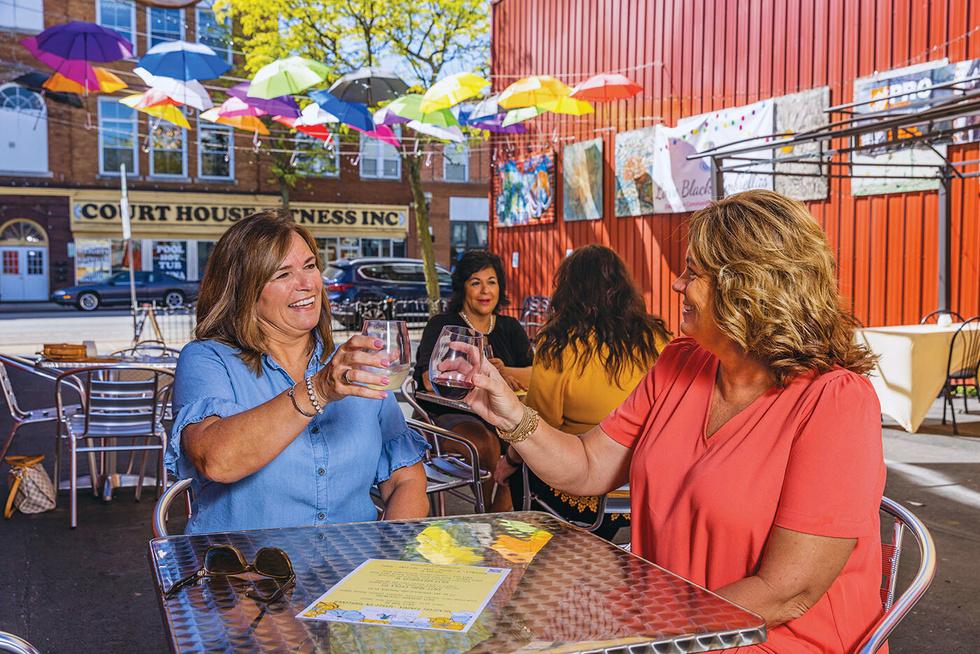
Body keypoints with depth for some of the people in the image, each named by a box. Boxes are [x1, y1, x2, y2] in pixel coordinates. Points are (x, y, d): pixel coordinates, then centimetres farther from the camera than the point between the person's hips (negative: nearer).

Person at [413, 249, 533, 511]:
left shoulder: (510, 328, 18)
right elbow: (431, 381, -12)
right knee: (486, 443, -36)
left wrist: (504, 371, -14)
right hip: (449, 416, -4)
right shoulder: (442, 326, 5)